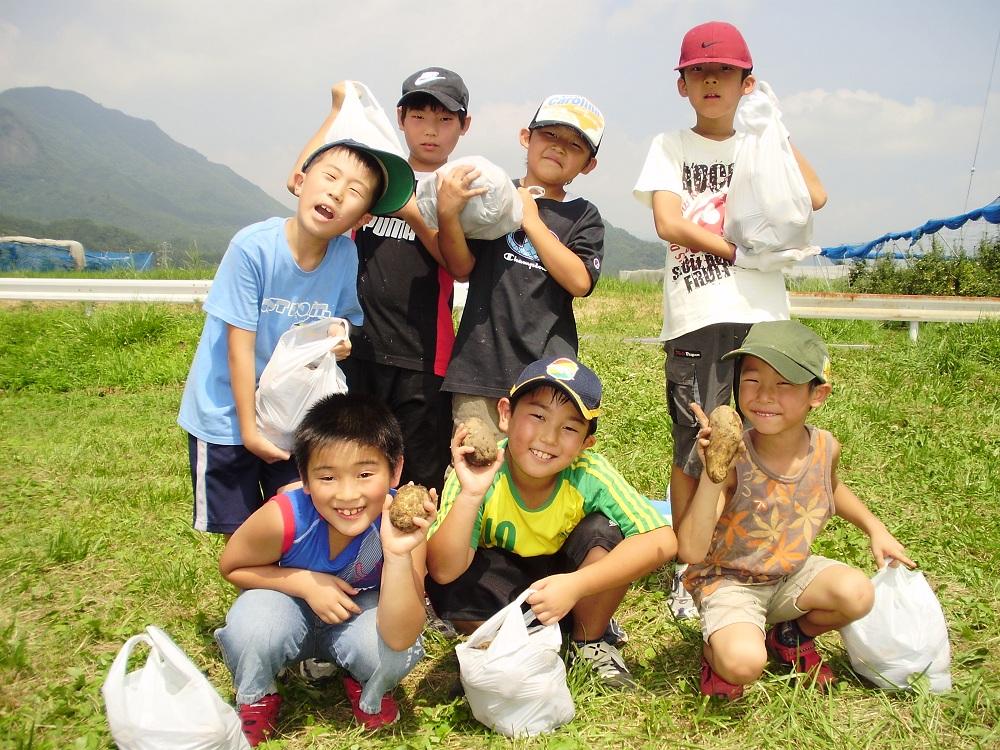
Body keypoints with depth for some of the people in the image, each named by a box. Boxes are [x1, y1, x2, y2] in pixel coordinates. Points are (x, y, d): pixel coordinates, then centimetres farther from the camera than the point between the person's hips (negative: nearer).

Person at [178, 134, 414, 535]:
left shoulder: (346, 255, -12)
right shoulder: (253, 246, -22)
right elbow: (240, 344, -18)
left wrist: (341, 340, -18)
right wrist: (248, 428, -13)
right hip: (229, 414, -3)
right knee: (240, 531, 9)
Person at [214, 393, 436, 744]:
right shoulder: (283, 518, -32)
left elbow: (399, 639, -34)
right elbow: (231, 566, -10)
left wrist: (398, 554, -49)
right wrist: (305, 582, -25)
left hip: (361, 611, 0)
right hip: (293, 609, 0)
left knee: (395, 652, -31)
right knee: (251, 624, -32)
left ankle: (370, 695, 8)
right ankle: (255, 701, 4)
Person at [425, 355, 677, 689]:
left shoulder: (590, 475, -27)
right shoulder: (477, 473, -28)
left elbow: (662, 541, -31)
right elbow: (444, 570, -33)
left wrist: (575, 585, -38)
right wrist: (470, 495, -49)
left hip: (570, 579, 1)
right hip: (502, 585, 0)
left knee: (606, 531, -27)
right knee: (445, 587, -29)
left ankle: (591, 642, -1)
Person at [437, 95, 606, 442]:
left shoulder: (583, 216, 10)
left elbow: (580, 282, -6)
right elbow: (461, 268, 3)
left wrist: (532, 220, -7)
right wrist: (448, 214, -14)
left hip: (547, 372, 0)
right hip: (479, 364, 0)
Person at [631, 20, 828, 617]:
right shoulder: (671, 146, 11)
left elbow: (815, 197, 2)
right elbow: (669, 224, -5)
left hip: (765, 316, 3)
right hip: (696, 320, -2)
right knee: (694, 450, -1)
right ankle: (689, 571, 12)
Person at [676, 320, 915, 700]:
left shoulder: (825, 447, -11)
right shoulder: (733, 460, -28)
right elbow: (691, 552, -35)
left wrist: (876, 529, 10)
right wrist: (712, 476, -46)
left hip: (791, 574, 6)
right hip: (729, 580, -5)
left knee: (858, 593, -20)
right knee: (743, 663, -29)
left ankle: (791, 637, 12)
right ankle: (716, 649, 9)